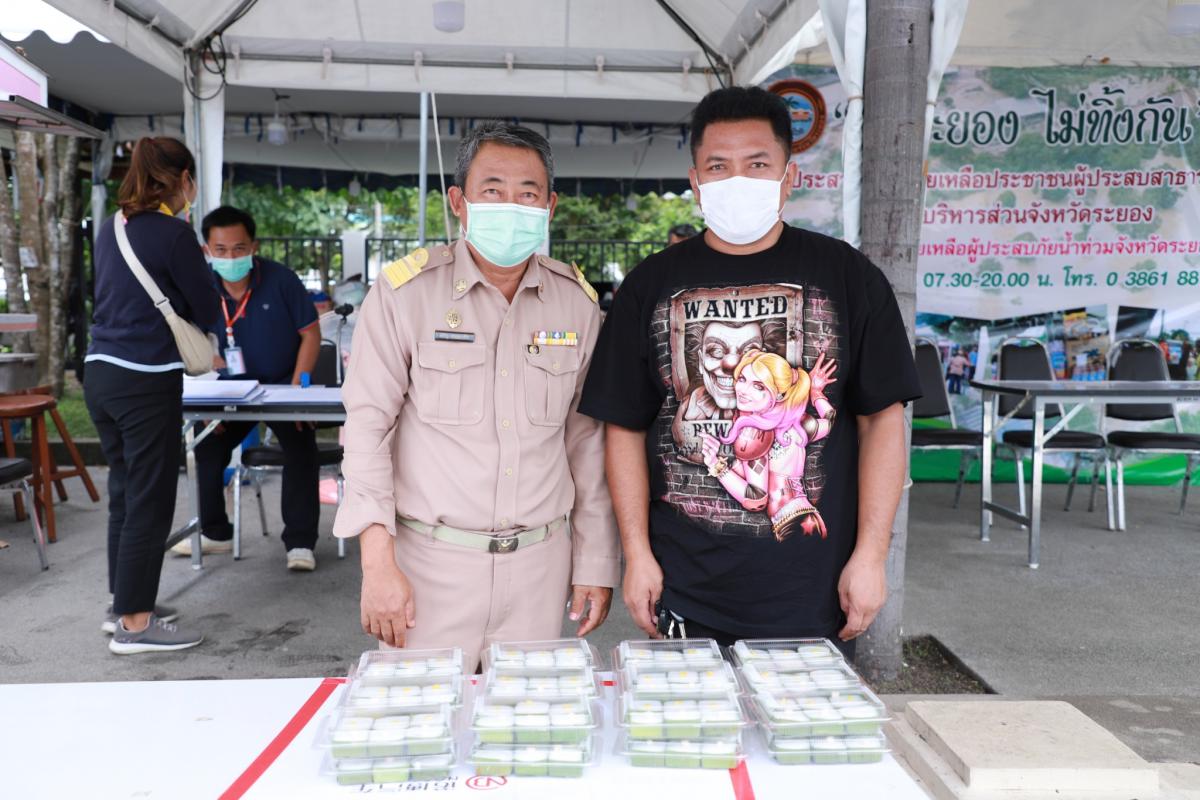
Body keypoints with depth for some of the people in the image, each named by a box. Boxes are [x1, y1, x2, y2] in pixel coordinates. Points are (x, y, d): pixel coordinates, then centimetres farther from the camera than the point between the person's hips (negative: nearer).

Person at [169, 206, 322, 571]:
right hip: (232, 390, 4)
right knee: (206, 450, 1)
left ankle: (300, 542, -12)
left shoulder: (281, 279, -14)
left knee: (301, 451, -21)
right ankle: (214, 532, 23)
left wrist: (297, 389, -17)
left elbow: (310, 333, -9)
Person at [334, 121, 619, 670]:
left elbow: (587, 441, 8)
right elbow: (368, 424, -4)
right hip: (431, 559, -2)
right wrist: (377, 562, -10)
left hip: (539, 564, 3)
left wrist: (596, 563, 8)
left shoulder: (577, 302, 4)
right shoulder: (405, 291, -6)